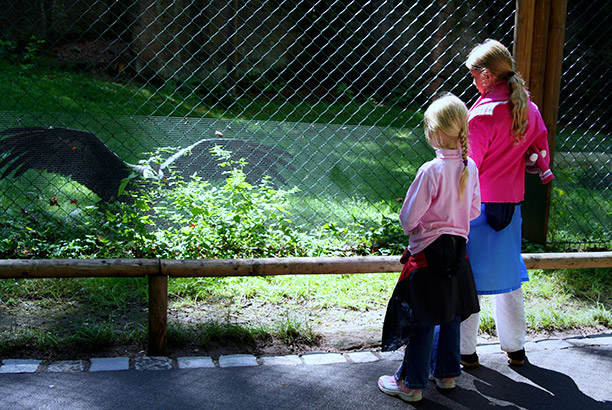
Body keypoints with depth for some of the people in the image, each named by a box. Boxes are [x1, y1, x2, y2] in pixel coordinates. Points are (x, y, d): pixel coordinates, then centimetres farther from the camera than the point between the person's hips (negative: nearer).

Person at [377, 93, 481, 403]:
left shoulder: (431, 171, -21)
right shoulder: (470, 167, -2)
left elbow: (408, 218, -17)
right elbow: (474, 211, 10)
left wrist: (411, 226, 4)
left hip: (430, 252, -7)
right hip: (458, 250, 7)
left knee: (422, 321, 3)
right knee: (450, 315, 19)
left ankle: (412, 383, 14)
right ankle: (446, 372, 34)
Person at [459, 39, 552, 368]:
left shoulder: (482, 115, -20)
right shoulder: (528, 108, 2)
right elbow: (541, 145, 14)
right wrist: (543, 170, 32)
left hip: (477, 205, -7)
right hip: (512, 204, 7)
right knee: (508, 275, 18)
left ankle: (465, 351, 15)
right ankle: (515, 349, 30)